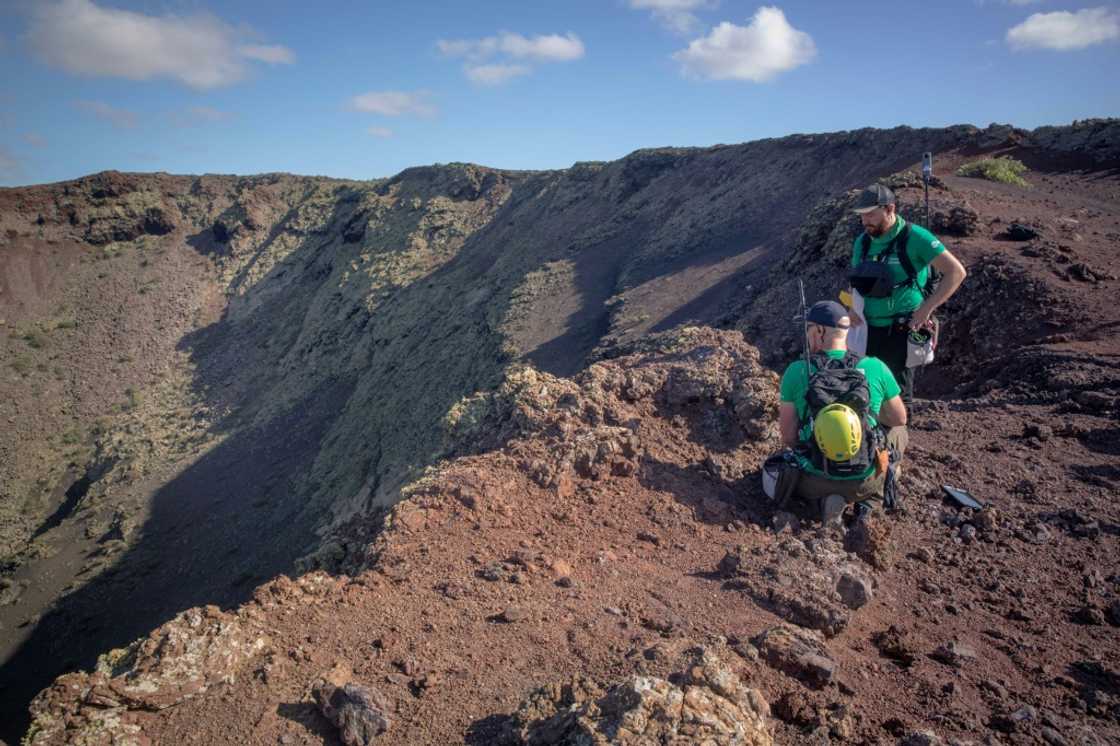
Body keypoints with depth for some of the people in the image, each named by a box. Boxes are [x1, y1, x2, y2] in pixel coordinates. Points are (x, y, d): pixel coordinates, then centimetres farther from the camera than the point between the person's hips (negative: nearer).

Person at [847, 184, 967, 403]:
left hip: (903, 331, -5)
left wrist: (927, 308, -17)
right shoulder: (862, 242, 9)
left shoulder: (914, 237, -10)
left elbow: (956, 272, -11)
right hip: (868, 330, 6)